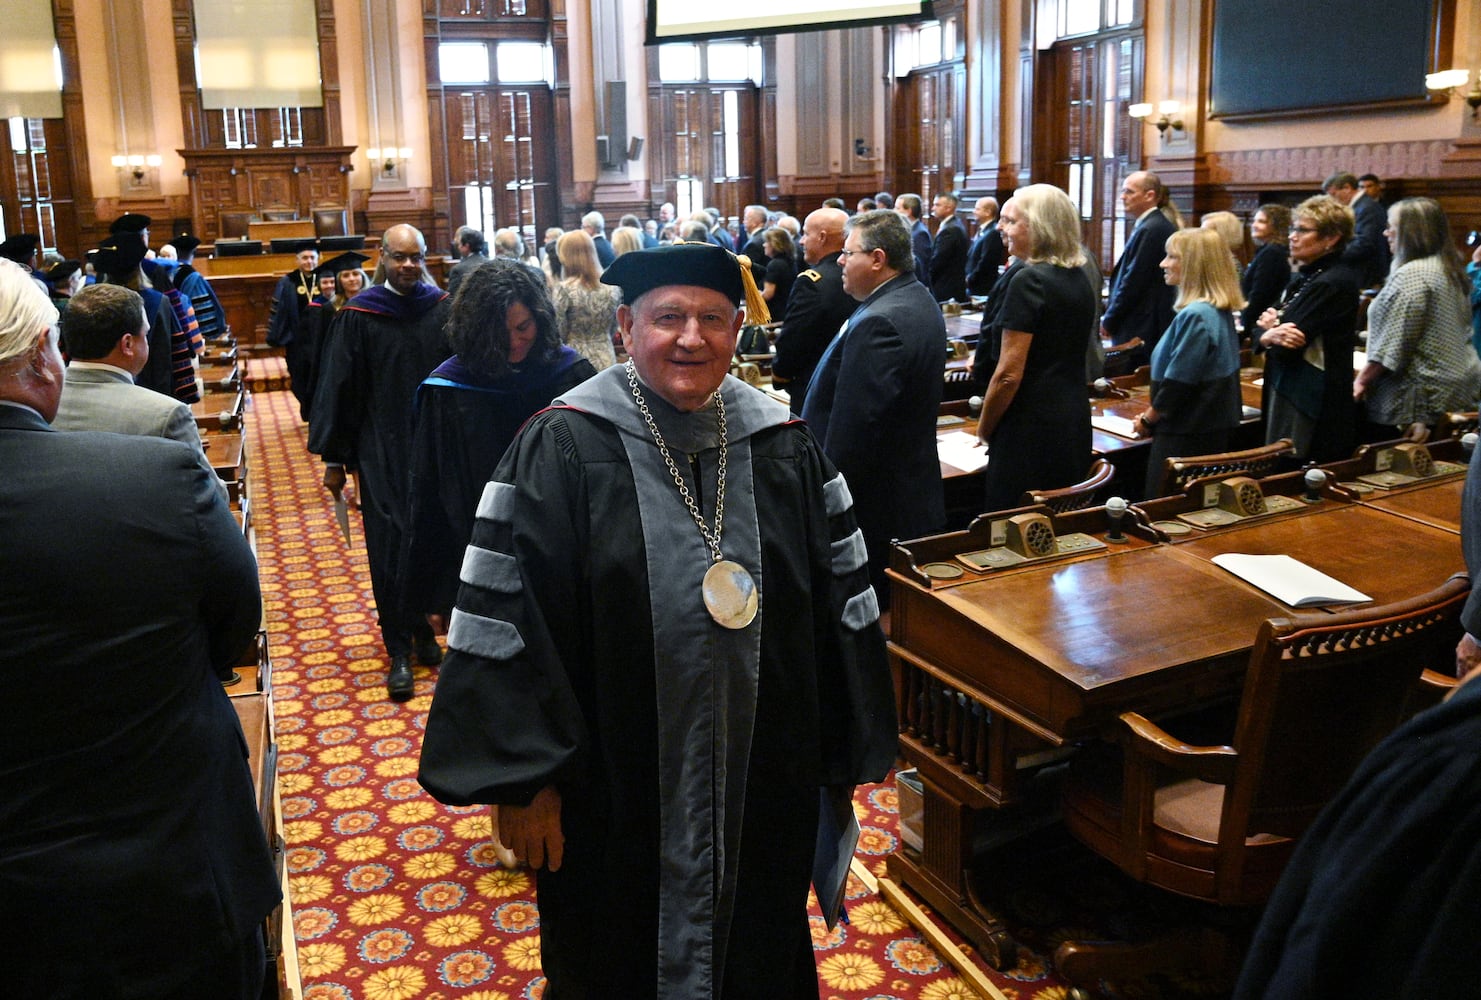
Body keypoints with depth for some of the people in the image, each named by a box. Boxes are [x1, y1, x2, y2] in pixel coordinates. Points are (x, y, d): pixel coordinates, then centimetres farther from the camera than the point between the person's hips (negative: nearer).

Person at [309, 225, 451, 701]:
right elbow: (340, 388, -1)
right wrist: (334, 459, 0)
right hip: (382, 452, -2)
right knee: (391, 548, 0)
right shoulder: (359, 316, -4)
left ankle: (423, 633, 25)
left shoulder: (442, 309, 1)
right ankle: (400, 651, 9)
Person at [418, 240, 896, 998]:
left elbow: (838, 609, 4)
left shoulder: (784, 450, 0)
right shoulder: (562, 450, -11)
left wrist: (844, 756, 6)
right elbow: (509, 623, -13)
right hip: (618, 798, -3)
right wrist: (523, 779, -14)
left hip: (764, 789, 4)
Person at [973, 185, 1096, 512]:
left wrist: (983, 431, -5)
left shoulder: (1027, 280, -16)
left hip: (1030, 432, -9)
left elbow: (1009, 374, -18)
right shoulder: (1079, 279, 11)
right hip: (1075, 426, 9)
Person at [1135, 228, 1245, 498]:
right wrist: (1154, 411, 15)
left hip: (1186, 436, -10)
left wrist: (1148, 419, -6)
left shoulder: (1195, 316, -20)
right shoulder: (1220, 311, 10)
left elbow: (1178, 381, -20)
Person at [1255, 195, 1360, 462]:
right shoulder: (1304, 276, 14)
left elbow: (1287, 348, -20)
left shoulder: (1334, 282, -15)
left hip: (1312, 403, -9)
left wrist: (1270, 332, 1)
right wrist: (1271, 333, -13)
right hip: (1286, 390, 9)